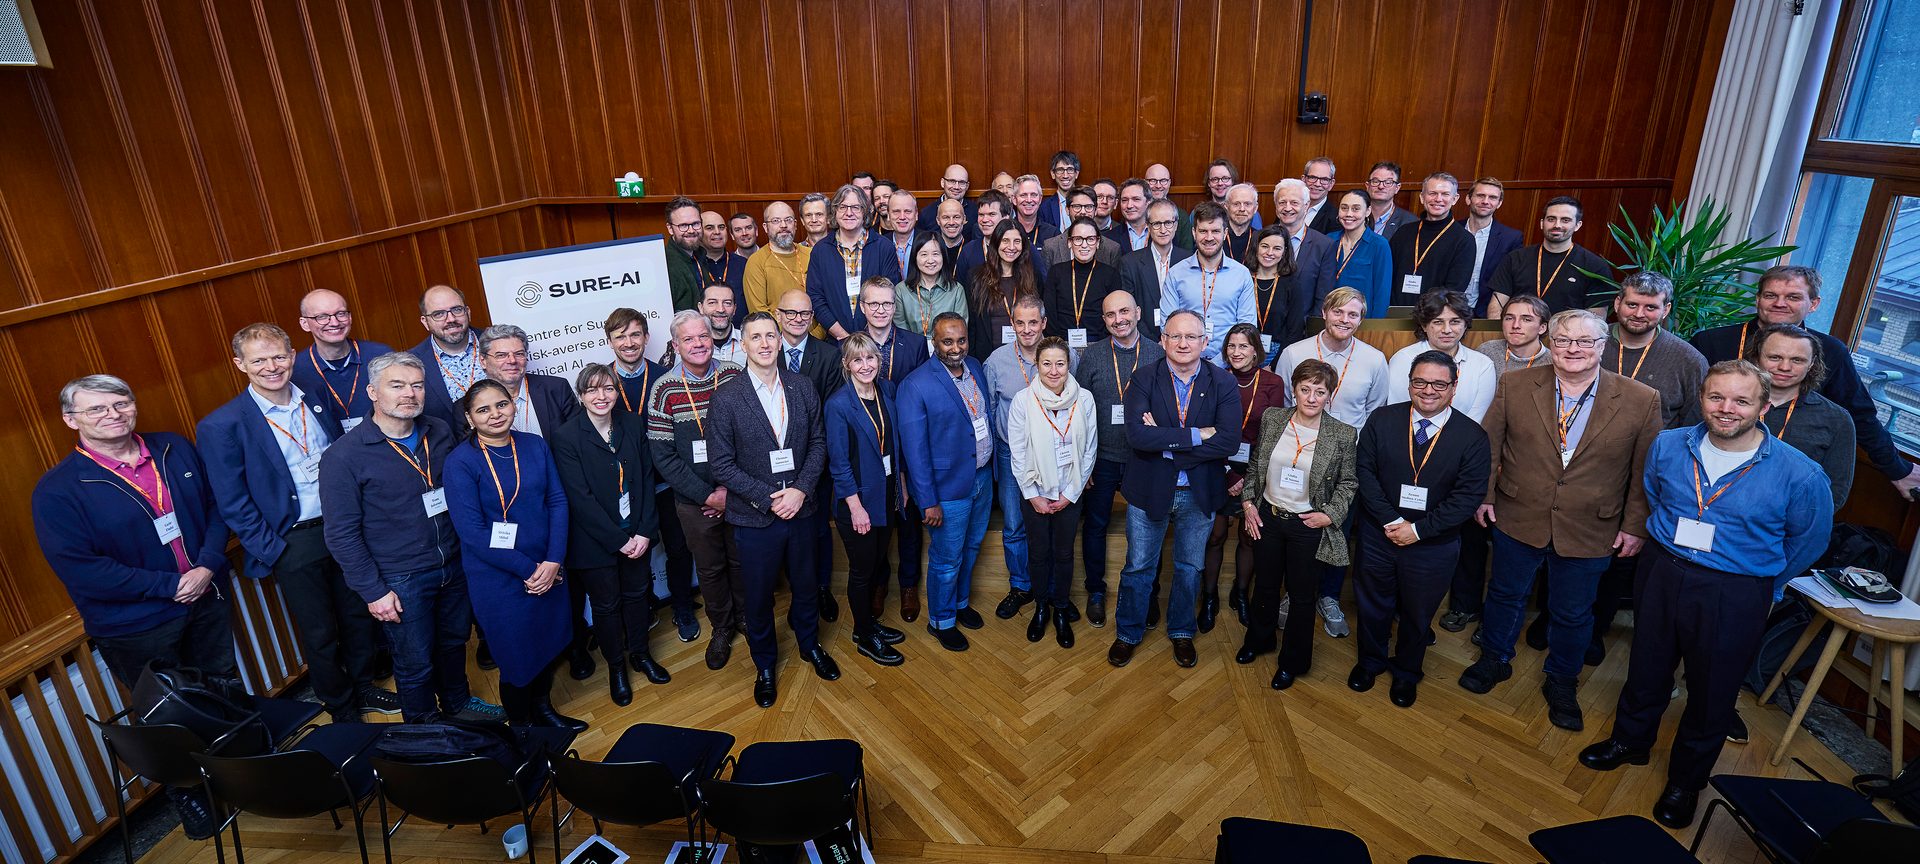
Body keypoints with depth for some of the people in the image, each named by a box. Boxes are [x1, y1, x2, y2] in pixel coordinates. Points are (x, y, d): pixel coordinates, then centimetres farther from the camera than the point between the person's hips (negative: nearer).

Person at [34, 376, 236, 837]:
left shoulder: (175, 449, -3)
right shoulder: (56, 490, -15)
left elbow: (215, 506, 3)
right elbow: (80, 570, -18)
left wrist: (208, 565, -13)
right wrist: (170, 585, -20)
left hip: (206, 598, 4)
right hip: (134, 624, -4)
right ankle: (186, 794, 39)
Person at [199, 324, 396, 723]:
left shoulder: (320, 399, 0)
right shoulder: (222, 426, -12)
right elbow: (233, 505, -9)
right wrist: (272, 552, -12)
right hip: (294, 544, -4)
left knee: (358, 615, 19)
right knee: (320, 636, 10)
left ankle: (362, 687, 41)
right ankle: (343, 712, 31)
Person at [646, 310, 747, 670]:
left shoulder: (735, 376, -8)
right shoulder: (664, 390, -12)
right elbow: (663, 456, -10)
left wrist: (732, 488, -11)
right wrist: (707, 495, -14)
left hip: (738, 493, 1)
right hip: (695, 502, -1)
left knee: (742, 560, 17)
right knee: (710, 568, 15)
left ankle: (746, 617, 41)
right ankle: (721, 627, 38)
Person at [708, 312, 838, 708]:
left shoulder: (802, 388, -2)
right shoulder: (726, 398, -13)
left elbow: (817, 443, 2)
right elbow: (723, 466, -12)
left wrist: (801, 489, -13)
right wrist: (768, 499, -18)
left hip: (800, 509, 3)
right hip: (755, 519, -3)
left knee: (806, 586, 21)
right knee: (758, 597, 14)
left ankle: (810, 645, 47)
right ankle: (764, 665, 38)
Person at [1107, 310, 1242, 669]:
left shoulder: (1223, 383, -8)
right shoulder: (1144, 380, -11)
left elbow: (1229, 441, -20)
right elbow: (1138, 435, -25)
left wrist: (1165, 444, -23)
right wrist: (1196, 436, -26)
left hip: (1199, 493, 1)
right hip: (1149, 490, -1)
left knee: (1190, 568, 19)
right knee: (1138, 567, 14)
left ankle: (1181, 632, 41)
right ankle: (1129, 633, 35)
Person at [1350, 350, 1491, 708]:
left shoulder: (1472, 436, -11)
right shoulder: (1382, 420, -7)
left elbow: (1469, 495, -14)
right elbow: (1365, 472, -9)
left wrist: (1418, 529, -19)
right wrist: (1391, 521, -17)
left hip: (1433, 545, -1)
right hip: (1378, 535, 1)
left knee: (1417, 614, 18)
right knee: (1372, 604, 19)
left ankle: (1407, 672, 43)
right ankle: (1370, 661, 44)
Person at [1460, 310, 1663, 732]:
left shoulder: (1641, 401, -9)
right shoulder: (1514, 386, -8)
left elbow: (1644, 471, -2)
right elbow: (1489, 445, 0)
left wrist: (1635, 525, -2)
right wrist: (1484, 495, -1)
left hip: (1589, 531, 0)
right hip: (1518, 519, 1)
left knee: (1573, 613, 16)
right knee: (1506, 594, 19)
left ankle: (1561, 682, 40)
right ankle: (1494, 660, 43)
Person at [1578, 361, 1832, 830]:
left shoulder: (1800, 474, -16)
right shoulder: (1668, 447, -7)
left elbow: (1808, 542, 2)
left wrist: (1764, 586, 10)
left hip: (1734, 599, -2)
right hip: (1661, 575, 3)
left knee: (1712, 694, 13)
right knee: (1647, 668, 19)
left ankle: (1685, 781, 34)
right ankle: (1629, 741, 43)